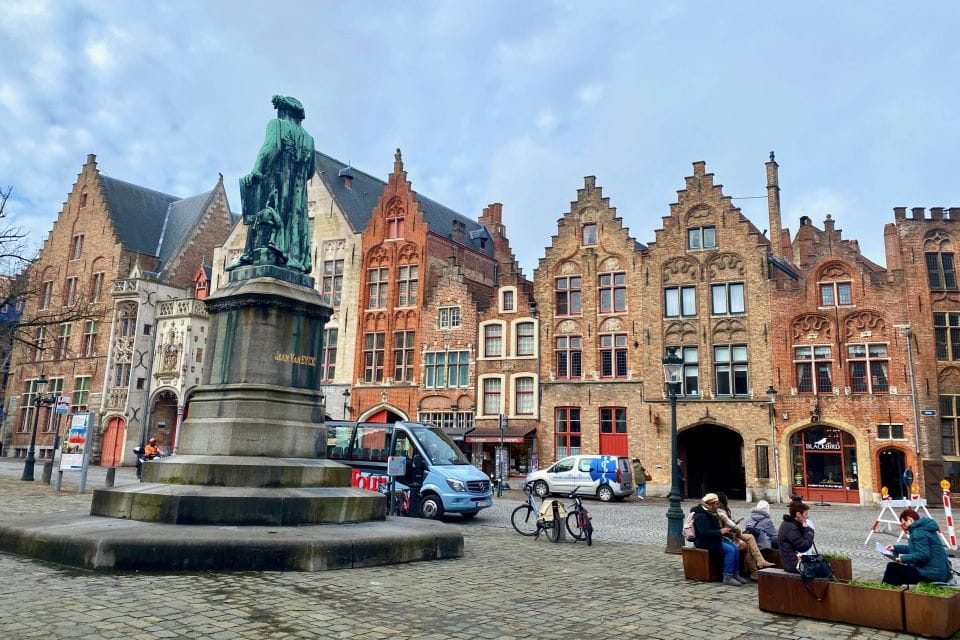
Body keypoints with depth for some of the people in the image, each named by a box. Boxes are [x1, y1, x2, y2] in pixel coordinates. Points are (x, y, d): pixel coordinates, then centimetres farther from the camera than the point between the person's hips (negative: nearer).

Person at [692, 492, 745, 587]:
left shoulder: (712, 513, 17)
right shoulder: (701, 515, -18)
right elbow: (704, 533, -26)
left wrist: (724, 530, 12)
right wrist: (720, 532, -20)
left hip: (715, 539, 10)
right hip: (704, 542, -10)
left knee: (735, 548, -7)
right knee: (730, 549, -24)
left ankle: (734, 574, -1)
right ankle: (727, 577, -23)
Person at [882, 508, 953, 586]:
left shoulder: (918, 533, -18)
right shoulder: (923, 528, 15)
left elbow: (923, 555, -27)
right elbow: (913, 549, 25)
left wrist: (903, 559, -22)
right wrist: (895, 548, 19)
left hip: (932, 574, -11)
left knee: (892, 567, -11)